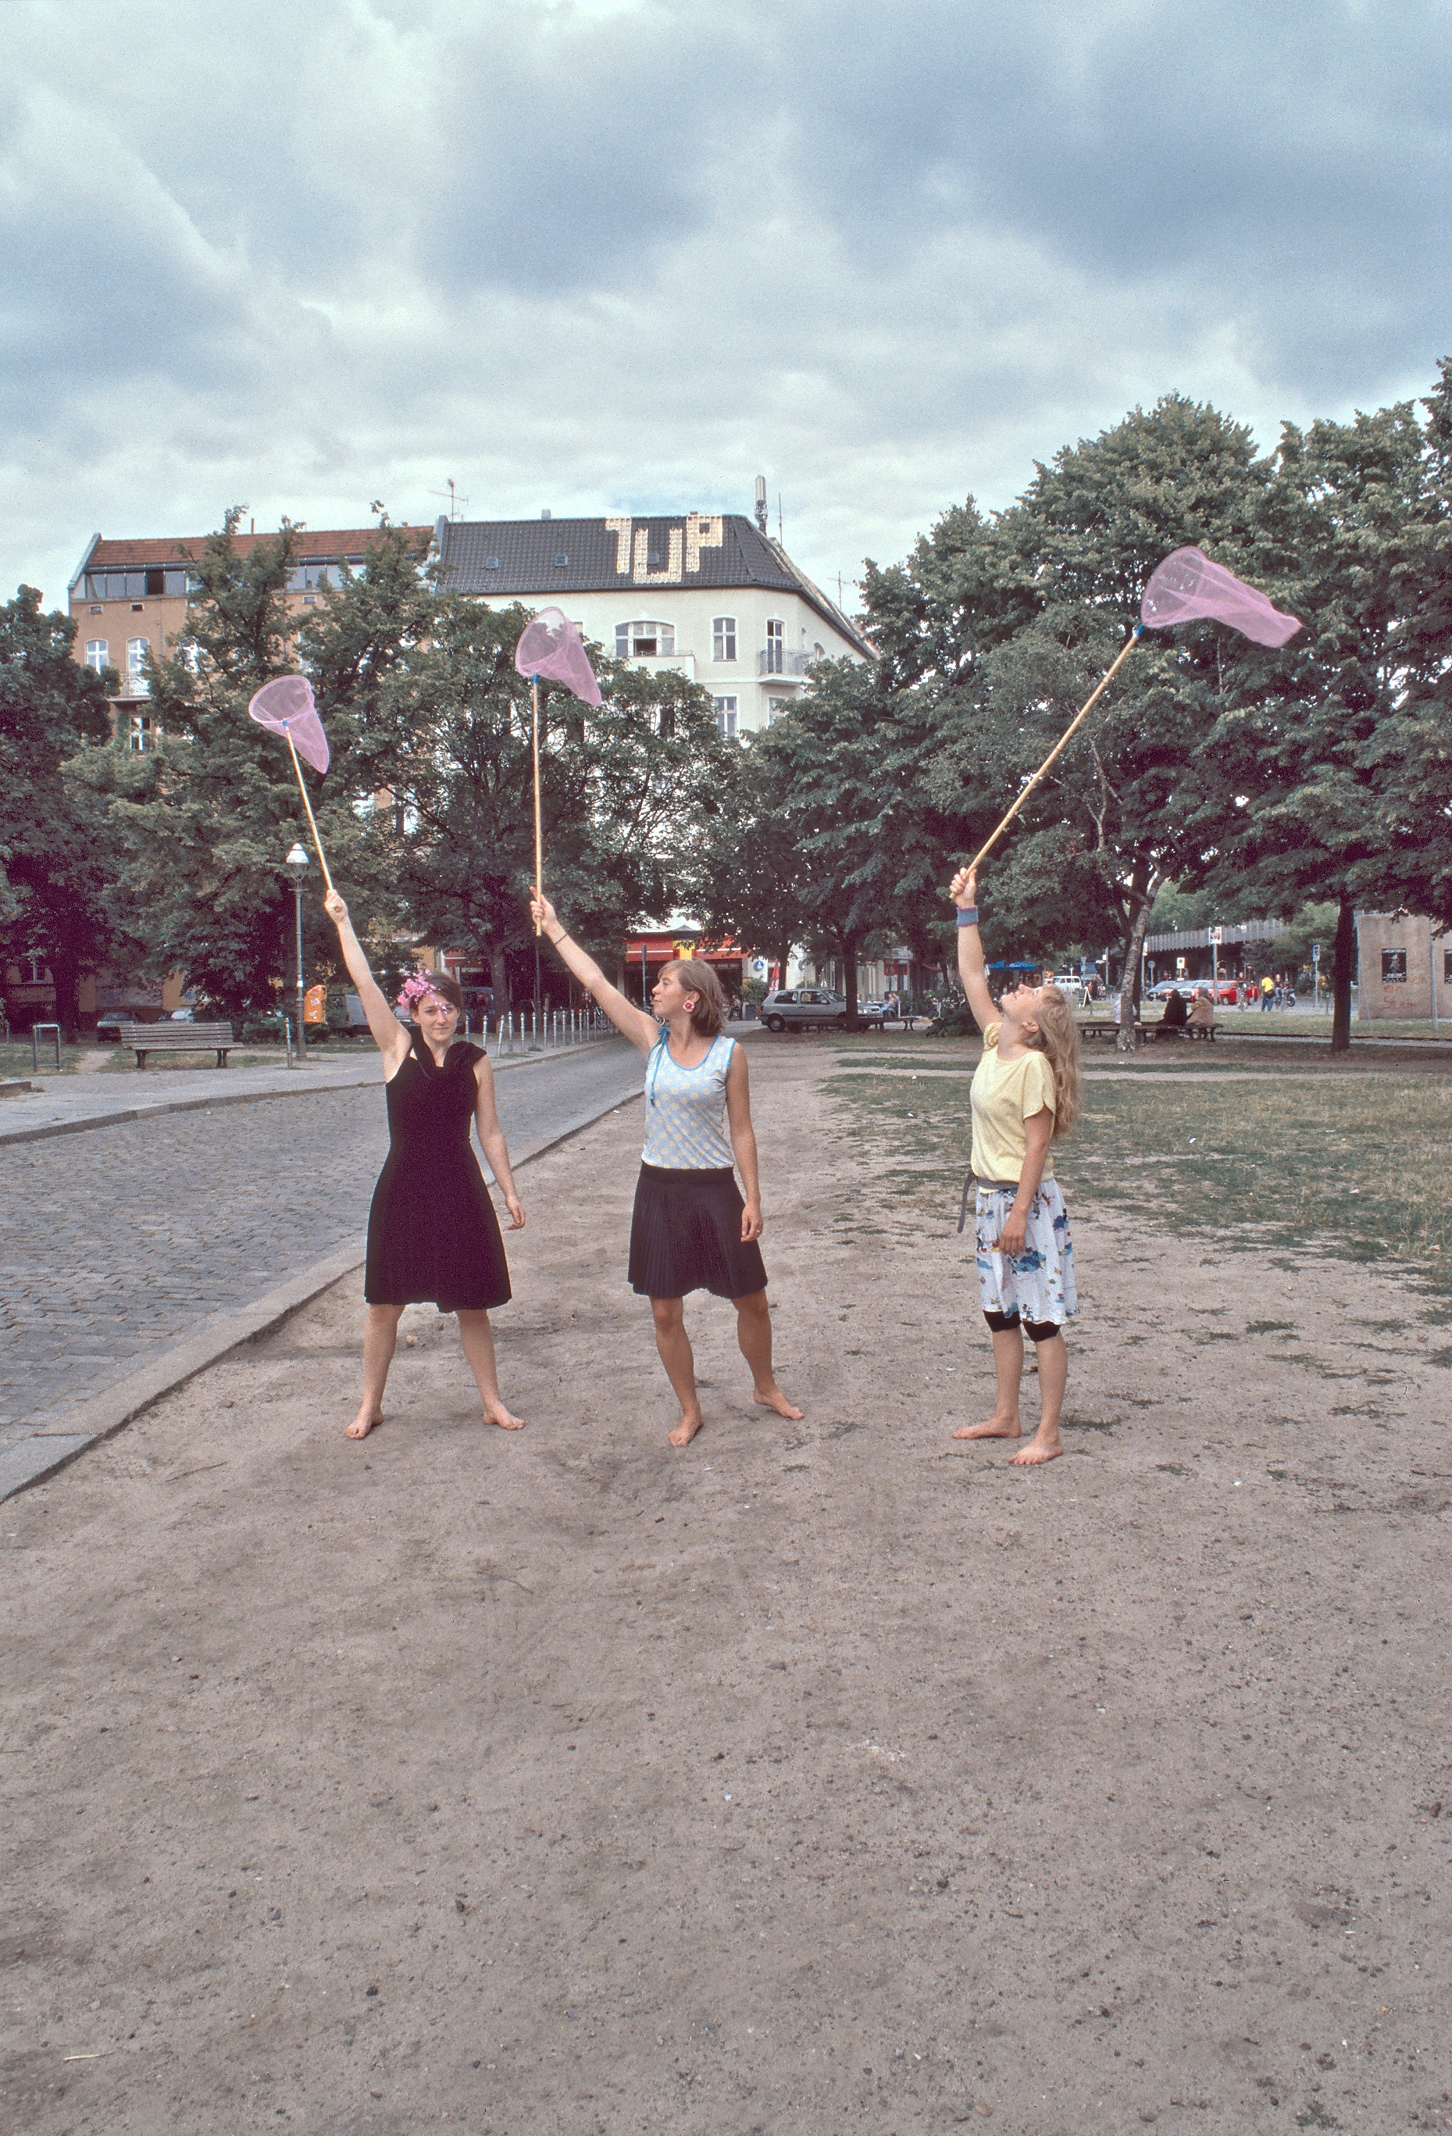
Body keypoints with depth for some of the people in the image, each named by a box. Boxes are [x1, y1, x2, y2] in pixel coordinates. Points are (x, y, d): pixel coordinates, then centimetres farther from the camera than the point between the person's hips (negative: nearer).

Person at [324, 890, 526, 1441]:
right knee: (386, 1304, 7)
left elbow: (490, 1133, 5)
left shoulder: (475, 1062, 1)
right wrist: (342, 923, -9)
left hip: (460, 1190, 1)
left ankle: (492, 1401, 22)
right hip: (404, 1188, -1)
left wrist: (509, 1191, 4)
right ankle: (370, 1404, 23)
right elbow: (365, 984, -8)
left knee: (472, 1304, 9)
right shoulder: (398, 1048, -3)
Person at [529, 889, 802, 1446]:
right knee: (665, 1312, 6)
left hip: (715, 1189, -2)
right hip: (659, 1189, 2)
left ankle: (765, 1387, 33)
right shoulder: (652, 1040, -1)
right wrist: (553, 927, -3)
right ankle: (690, 1411, 23)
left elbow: (741, 1131, -4)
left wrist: (752, 1200, -6)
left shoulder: (729, 1053, -7)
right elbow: (596, 982, -2)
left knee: (752, 1301, 7)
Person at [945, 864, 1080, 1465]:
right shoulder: (994, 1043, 4)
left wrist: (1019, 1213, -21)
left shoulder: (1033, 1064, -18)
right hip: (991, 1195, 9)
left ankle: (1047, 1434, 8)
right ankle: (1006, 1416, 27)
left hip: (1027, 1199, -9)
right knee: (1000, 1313, 16)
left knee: (1042, 1319, 0)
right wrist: (966, 911, 10)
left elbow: (1036, 1146, -19)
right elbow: (972, 977, 13)